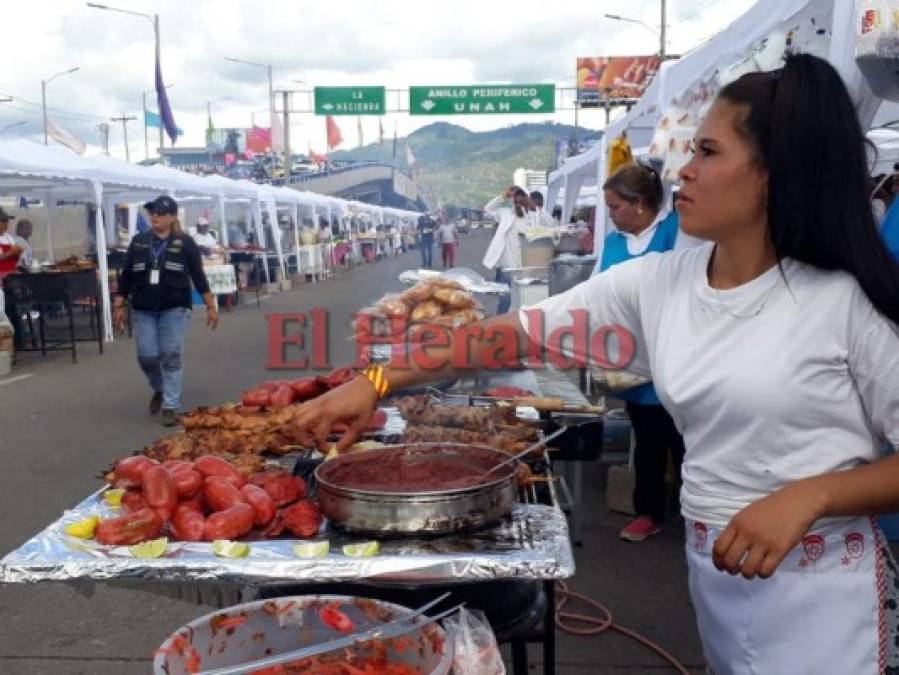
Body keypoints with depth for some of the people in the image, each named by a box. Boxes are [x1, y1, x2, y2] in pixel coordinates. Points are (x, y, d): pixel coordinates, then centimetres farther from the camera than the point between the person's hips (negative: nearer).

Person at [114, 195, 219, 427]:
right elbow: (126, 276, 10)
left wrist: (211, 306, -3)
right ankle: (159, 389, 31)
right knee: (147, 357, 1)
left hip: (174, 309, -3)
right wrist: (119, 306, 7)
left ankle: (170, 406, 5)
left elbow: (198, 276, 0)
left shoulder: (185, 243, -1)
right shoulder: (138, 242, 7)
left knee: (171, 357, -3)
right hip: (143, 310, 3)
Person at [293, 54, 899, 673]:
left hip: (820, 585, -4)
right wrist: (377, 382, -12)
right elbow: (520, 332, -7)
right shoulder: (656, 282, -3)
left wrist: (806, 496, -25)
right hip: (712, 567, 4)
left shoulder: (846, 299, -15)